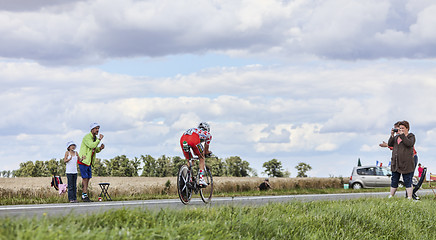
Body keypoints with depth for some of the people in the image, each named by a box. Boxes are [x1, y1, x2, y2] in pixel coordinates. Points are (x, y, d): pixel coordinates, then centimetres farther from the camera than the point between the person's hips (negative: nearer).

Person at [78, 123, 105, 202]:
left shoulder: (95, 138, 12)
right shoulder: (87, 137, -15)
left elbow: (96, 150, 18)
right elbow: (92, 146, -29)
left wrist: (100, 148, -2)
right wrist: (99, 139, -19)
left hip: (89, 162, 9)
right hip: (83, 161, -9)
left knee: (88, 178, 6)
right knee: (85, 178, -11)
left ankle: (83, 195, 10)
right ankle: (85, 196, -11)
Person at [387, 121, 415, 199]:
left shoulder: (411, 136, 1)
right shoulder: (397, 136, 17)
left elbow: (409, 144, -19)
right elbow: (390, 144, 8)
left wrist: (402, 134, -16)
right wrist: (392, 135, -3)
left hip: (406, 163, -6)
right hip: (396, 163, 6)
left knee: (407, 181, -6)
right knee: (394, 181, 9)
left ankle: (409, 198, -5)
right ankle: (391, 197, 15)